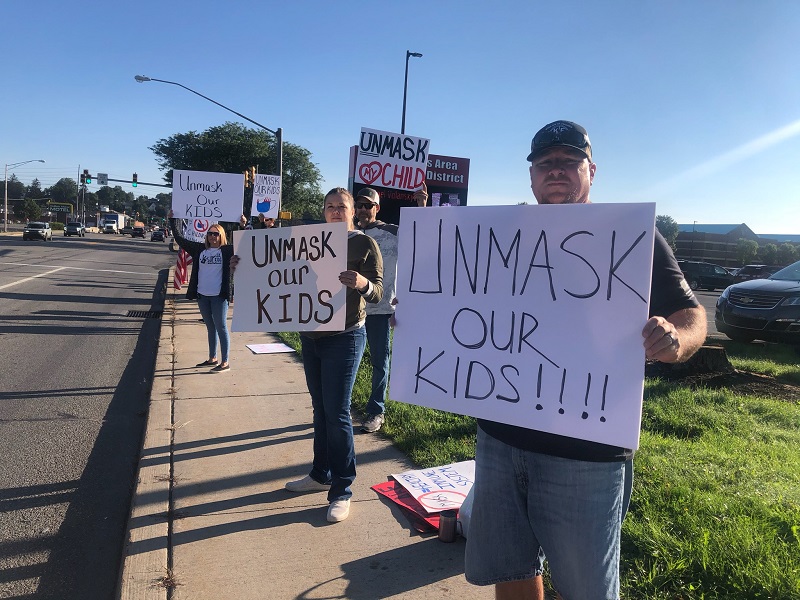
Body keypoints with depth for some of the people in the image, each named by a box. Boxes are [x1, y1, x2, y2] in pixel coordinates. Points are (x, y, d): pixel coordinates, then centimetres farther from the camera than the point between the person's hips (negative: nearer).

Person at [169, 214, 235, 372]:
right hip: (202, 295, 5)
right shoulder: (200, 249, 8)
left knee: (221, 328, -2)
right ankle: (213, 359, 28)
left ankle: (225, 363, 4)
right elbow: (179, 239, 13)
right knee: (210, 328, 16)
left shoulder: (226, 251, -4)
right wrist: (173, 220, 13)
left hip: (219, 296, -5)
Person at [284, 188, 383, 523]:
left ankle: (341, 491, 6)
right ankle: (321, 475, 29)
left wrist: (363, 283, -34)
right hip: (311, 335, 6)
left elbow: (378, 292, -11)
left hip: (344, 338, -6)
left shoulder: (364, 244, -5)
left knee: (337, 413, -5)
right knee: (320, 409, 15)